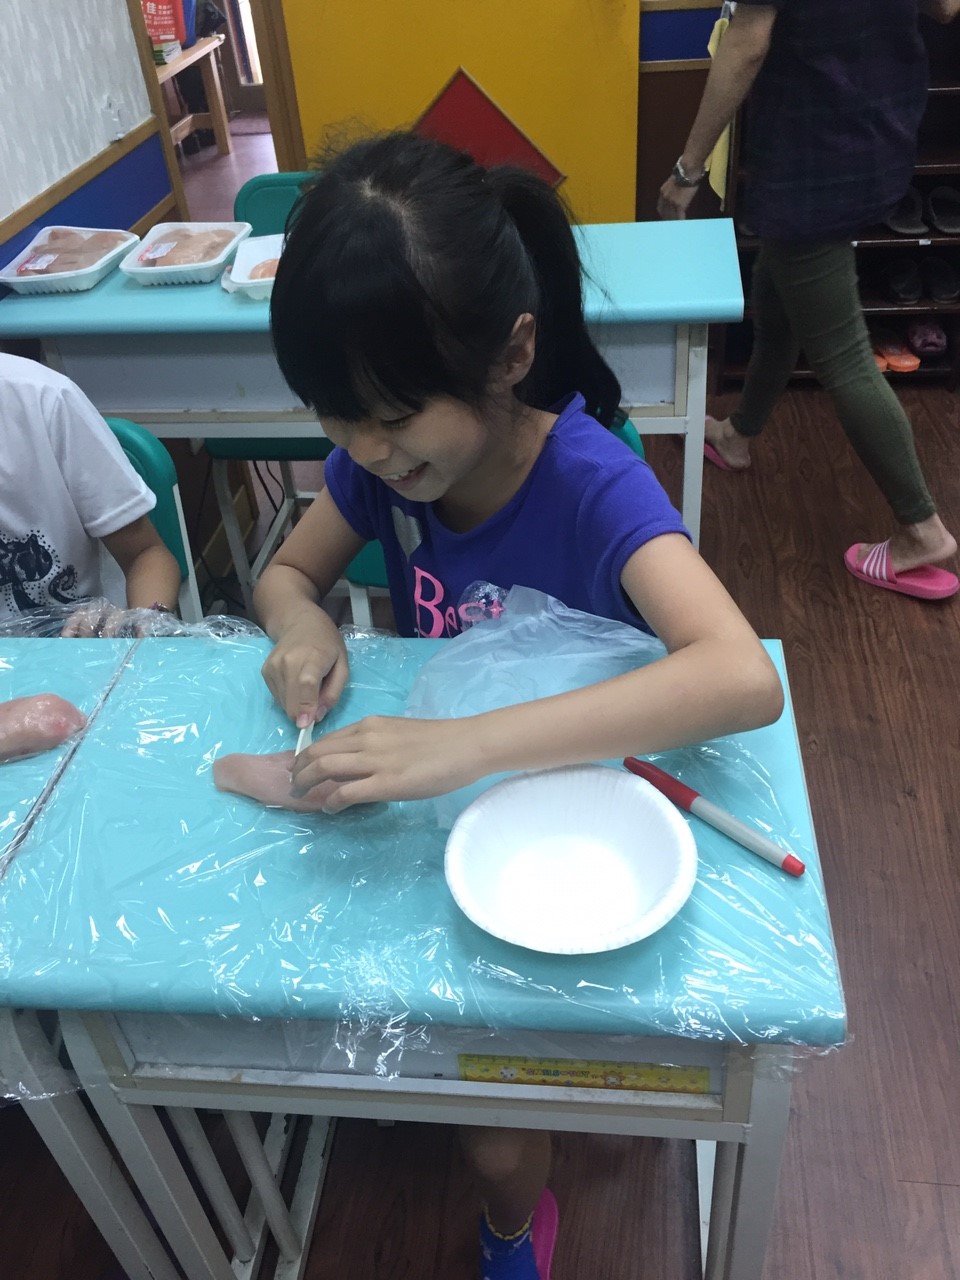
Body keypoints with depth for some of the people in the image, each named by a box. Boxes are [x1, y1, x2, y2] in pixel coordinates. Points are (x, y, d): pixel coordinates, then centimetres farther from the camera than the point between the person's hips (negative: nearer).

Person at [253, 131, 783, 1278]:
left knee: (492, 1139, -14)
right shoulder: (381, 462, -13)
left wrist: (469, 743, -52)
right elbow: (287, 572, 4)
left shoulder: (591, 484, -29)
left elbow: (745, 678, -45)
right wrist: (301, 625, -21)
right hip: (431, 800, 6)